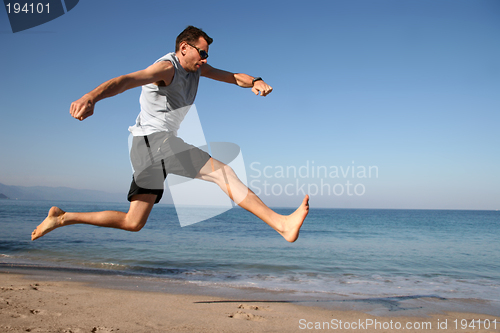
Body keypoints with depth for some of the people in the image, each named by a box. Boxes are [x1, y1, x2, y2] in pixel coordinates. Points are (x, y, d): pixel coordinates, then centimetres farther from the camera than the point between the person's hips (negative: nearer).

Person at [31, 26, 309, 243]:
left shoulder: (195, 68, 17)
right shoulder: (167, 67, -9)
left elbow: (231, 76, 12)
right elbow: (127, 80, -26)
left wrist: (254, 81, -11)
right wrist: (91, 98, -44)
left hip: (150, 146, 9)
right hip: (153, 138, -9)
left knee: (133, 223, 10)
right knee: (223, 172, -17)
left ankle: (63, 218, 17)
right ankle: (281, 224, -20)